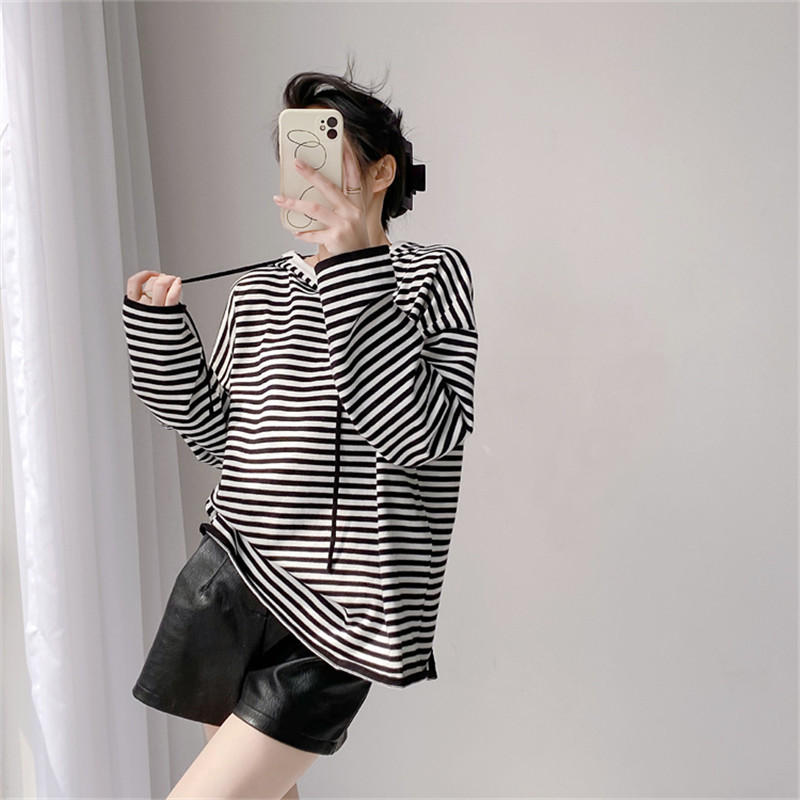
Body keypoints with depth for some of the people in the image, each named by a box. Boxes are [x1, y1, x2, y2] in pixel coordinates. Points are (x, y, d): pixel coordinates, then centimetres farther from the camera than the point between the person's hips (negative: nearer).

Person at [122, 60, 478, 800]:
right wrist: (160, 327, -4)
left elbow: (424, 434, -18)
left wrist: (354, 268, -23)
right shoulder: (255, 293, 9)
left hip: (332, 608, -5)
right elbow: (217, 436, 9)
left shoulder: (432, 277, -4)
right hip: (229, 577, 5)